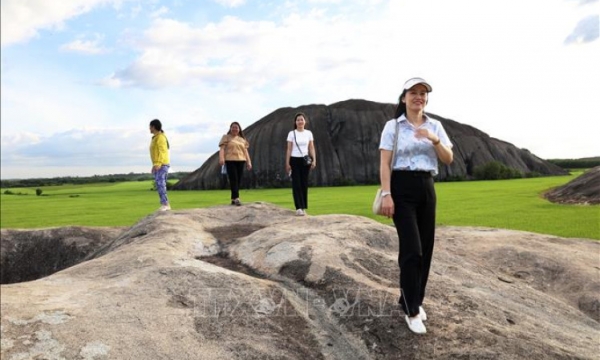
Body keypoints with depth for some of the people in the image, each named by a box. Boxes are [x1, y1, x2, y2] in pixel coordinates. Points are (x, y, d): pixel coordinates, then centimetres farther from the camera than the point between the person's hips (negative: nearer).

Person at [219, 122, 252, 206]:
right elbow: (222, 148, -4)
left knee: (238, 180, 1)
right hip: (230, 161, -4)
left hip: (240, 161, 4)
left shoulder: (242, 139, 21)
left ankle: (233, 199, 8)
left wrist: (248, 162, 8)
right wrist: (221, 158, -20)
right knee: (233, 179, -13)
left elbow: (245, 151, 18)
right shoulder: (226, 137, 8)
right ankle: (236, 198, -18)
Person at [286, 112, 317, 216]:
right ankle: (299, 208, -5)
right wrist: (287, 163, -6)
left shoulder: (309, 133, 6)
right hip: (295, 160, -2)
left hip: (305, 160, 2)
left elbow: (311, 148, 5)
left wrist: (314, 160, -7)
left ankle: (303, 208, 14)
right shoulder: (292, 134, 0)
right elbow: (289, 149, -1)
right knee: (296, 184, -5)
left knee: (304, 184, 6)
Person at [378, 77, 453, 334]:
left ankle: (411, 301, 27)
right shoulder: (392, 126, -2)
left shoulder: (435, 126, 11)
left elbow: (448, 160, 4)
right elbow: (384, 163, -8)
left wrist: (435, 140, -12)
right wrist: (386, 195, -16)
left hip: (427, 188, 5)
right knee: (412, 250, -10)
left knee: (426, 249, 8)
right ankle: (411, 311, 5)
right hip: (402, 188, -5)